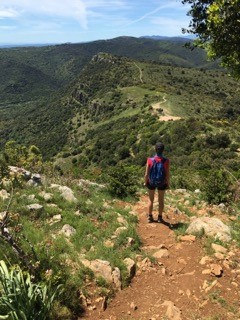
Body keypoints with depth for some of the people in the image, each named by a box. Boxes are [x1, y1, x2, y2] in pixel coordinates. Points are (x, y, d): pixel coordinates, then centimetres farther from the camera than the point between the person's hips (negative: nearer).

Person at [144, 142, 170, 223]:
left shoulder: (150, 160, -21)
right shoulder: (166, 161, -21)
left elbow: (146, 174, -14)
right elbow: (167, 174, -14)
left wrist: (145, 182, 4)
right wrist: (168, 183, 3)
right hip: (162, 183, 0)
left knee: (151, 200, 20)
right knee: (161, 200, 19)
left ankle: (150, 217, 30)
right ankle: (160, 217, 29)